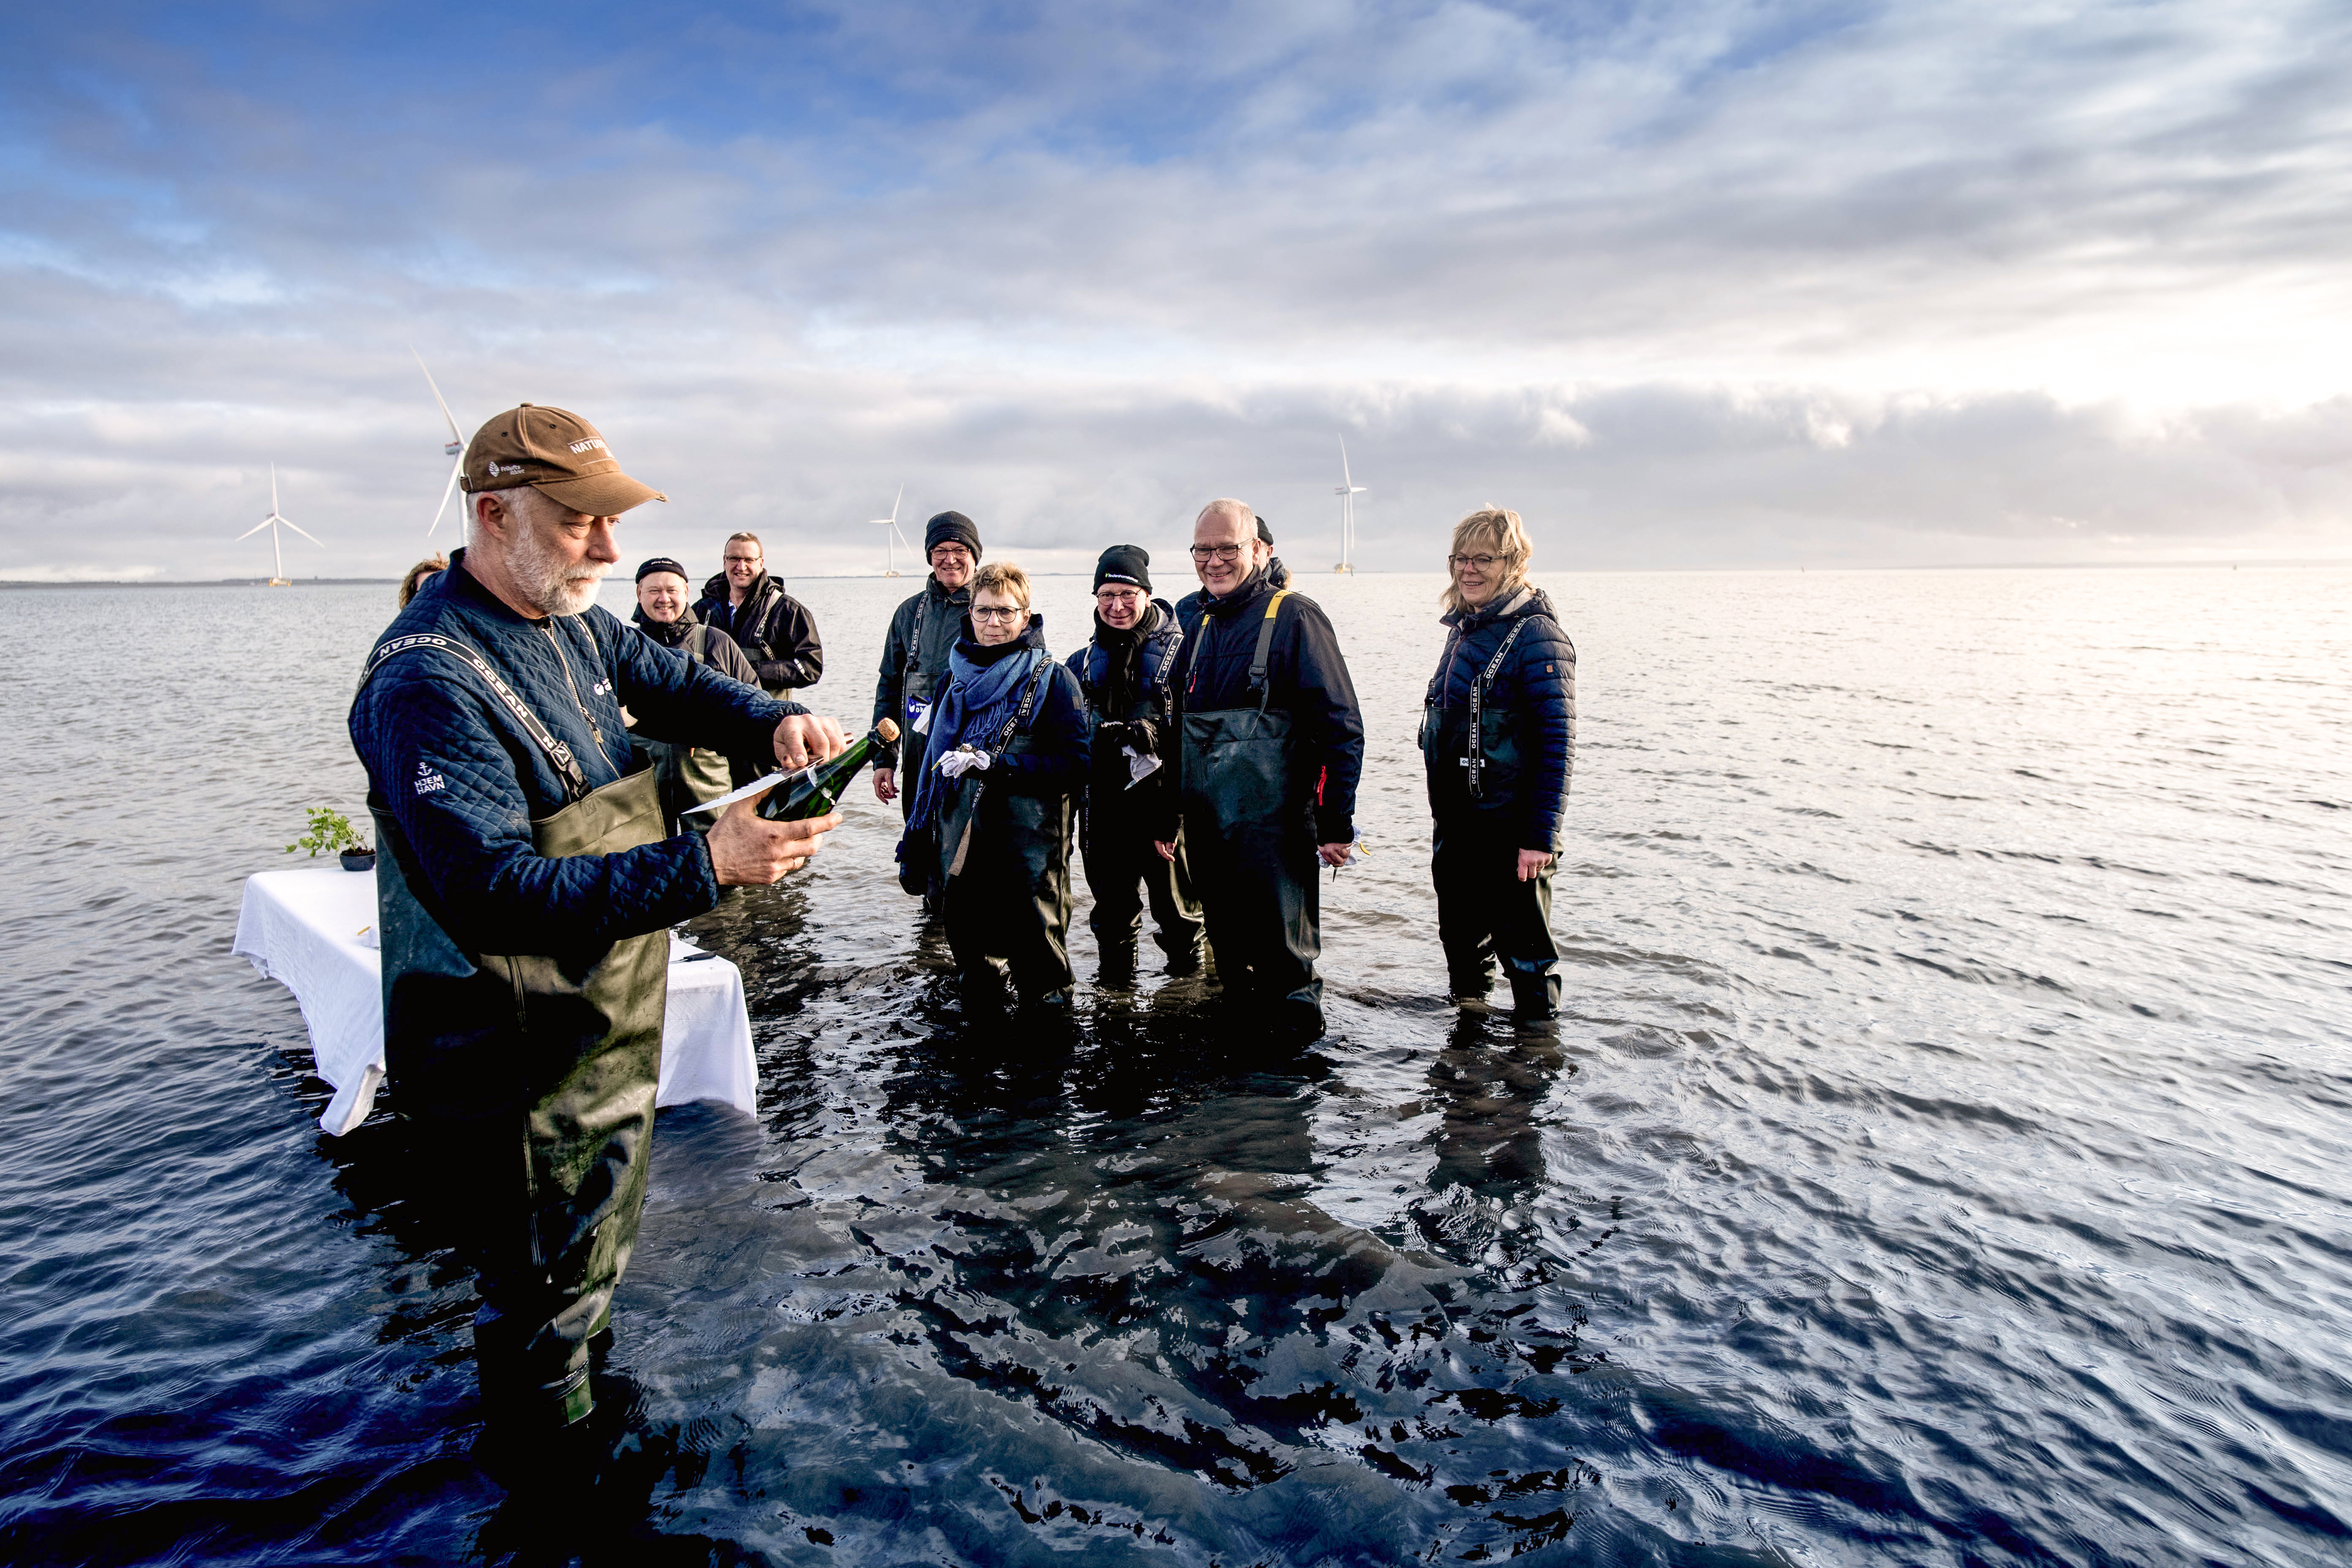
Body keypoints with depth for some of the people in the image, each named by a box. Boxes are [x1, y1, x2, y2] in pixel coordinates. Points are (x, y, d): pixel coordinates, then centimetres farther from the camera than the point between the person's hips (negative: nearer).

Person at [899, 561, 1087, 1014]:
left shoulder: (1052, 678, -4)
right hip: (960, 842, 5)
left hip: (1029, 851, -5)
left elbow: (1075, 763, -12)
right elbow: (933, 757, 22)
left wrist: (996, 765, -19)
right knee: (969, 942, 15)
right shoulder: (957, 678, 12)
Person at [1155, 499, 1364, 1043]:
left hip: (1274, 831, -6)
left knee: (1284, 969, 1)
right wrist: (1168, 816, 20)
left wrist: (1337, 823, -14)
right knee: (1230, 959, 16)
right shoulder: (1197, 625, 14)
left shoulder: (1295, 617, -8)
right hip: (1207, 830, 7)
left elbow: (1342, 729, -10)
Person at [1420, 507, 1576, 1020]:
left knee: (1523, 948, 3)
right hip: (1455, 824, 8)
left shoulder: (1536, 636, -15)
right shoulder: (1462, 629, 10)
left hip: (1510, 829, -8)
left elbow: (1557, 743, -18)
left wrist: (1541, 836, -21)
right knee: (1461, 941, 19)